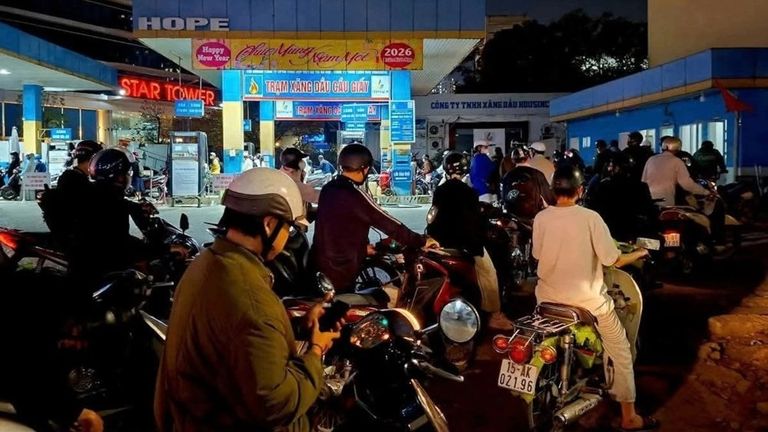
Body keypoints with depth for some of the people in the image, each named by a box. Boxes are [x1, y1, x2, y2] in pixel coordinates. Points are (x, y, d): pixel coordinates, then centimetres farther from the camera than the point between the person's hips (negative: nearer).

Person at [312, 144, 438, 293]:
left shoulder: (328, 189, 5)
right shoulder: (355, 196, -20)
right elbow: (390, 225, -15)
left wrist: (362, 247, 20)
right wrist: (422, 241, -4)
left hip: (319, 263, 8)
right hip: (339, 271, -8)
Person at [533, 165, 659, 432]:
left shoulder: (540, 218, -6)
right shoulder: (590, 218, -15)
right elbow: (613, 261, -12)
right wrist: (638, 254, 9)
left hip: (548, 297, 4)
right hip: (585, 298, -3)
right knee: (620, 351, 14)